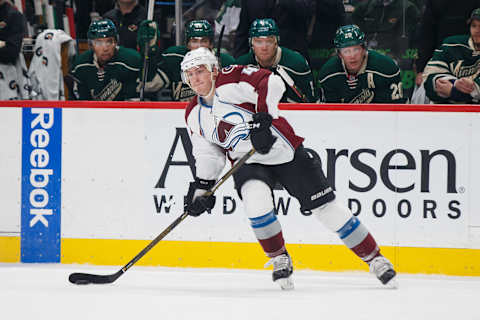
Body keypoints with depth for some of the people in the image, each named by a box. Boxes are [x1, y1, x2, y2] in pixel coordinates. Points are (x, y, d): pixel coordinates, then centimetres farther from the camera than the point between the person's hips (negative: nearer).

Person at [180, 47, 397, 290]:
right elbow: (208, 154, 13)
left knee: (326, 207, -2)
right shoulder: (194, 115, 4)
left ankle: (374, 258, 10)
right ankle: (280, 260, -6)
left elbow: (272, 83, -28)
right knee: (256, 201, -28)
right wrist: (201, 188, 4)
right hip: (249, 163, 4)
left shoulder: (231, 80, -15)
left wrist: (261, 118, -35)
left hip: (285, 152, -4)